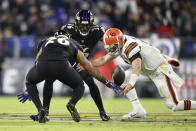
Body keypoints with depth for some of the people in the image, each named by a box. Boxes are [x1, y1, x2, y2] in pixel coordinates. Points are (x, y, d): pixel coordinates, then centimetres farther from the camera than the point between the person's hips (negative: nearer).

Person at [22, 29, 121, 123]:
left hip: (43, 65, 1)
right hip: (61, 65, -1)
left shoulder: (46, 42, 38)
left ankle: (40, 109, 11)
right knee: (79, 86, 28)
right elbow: (90, 69, 37)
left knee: (29, 82, 32)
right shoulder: (73, 48, 35)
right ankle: (72, 103, -4)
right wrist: (107, 83, 47)